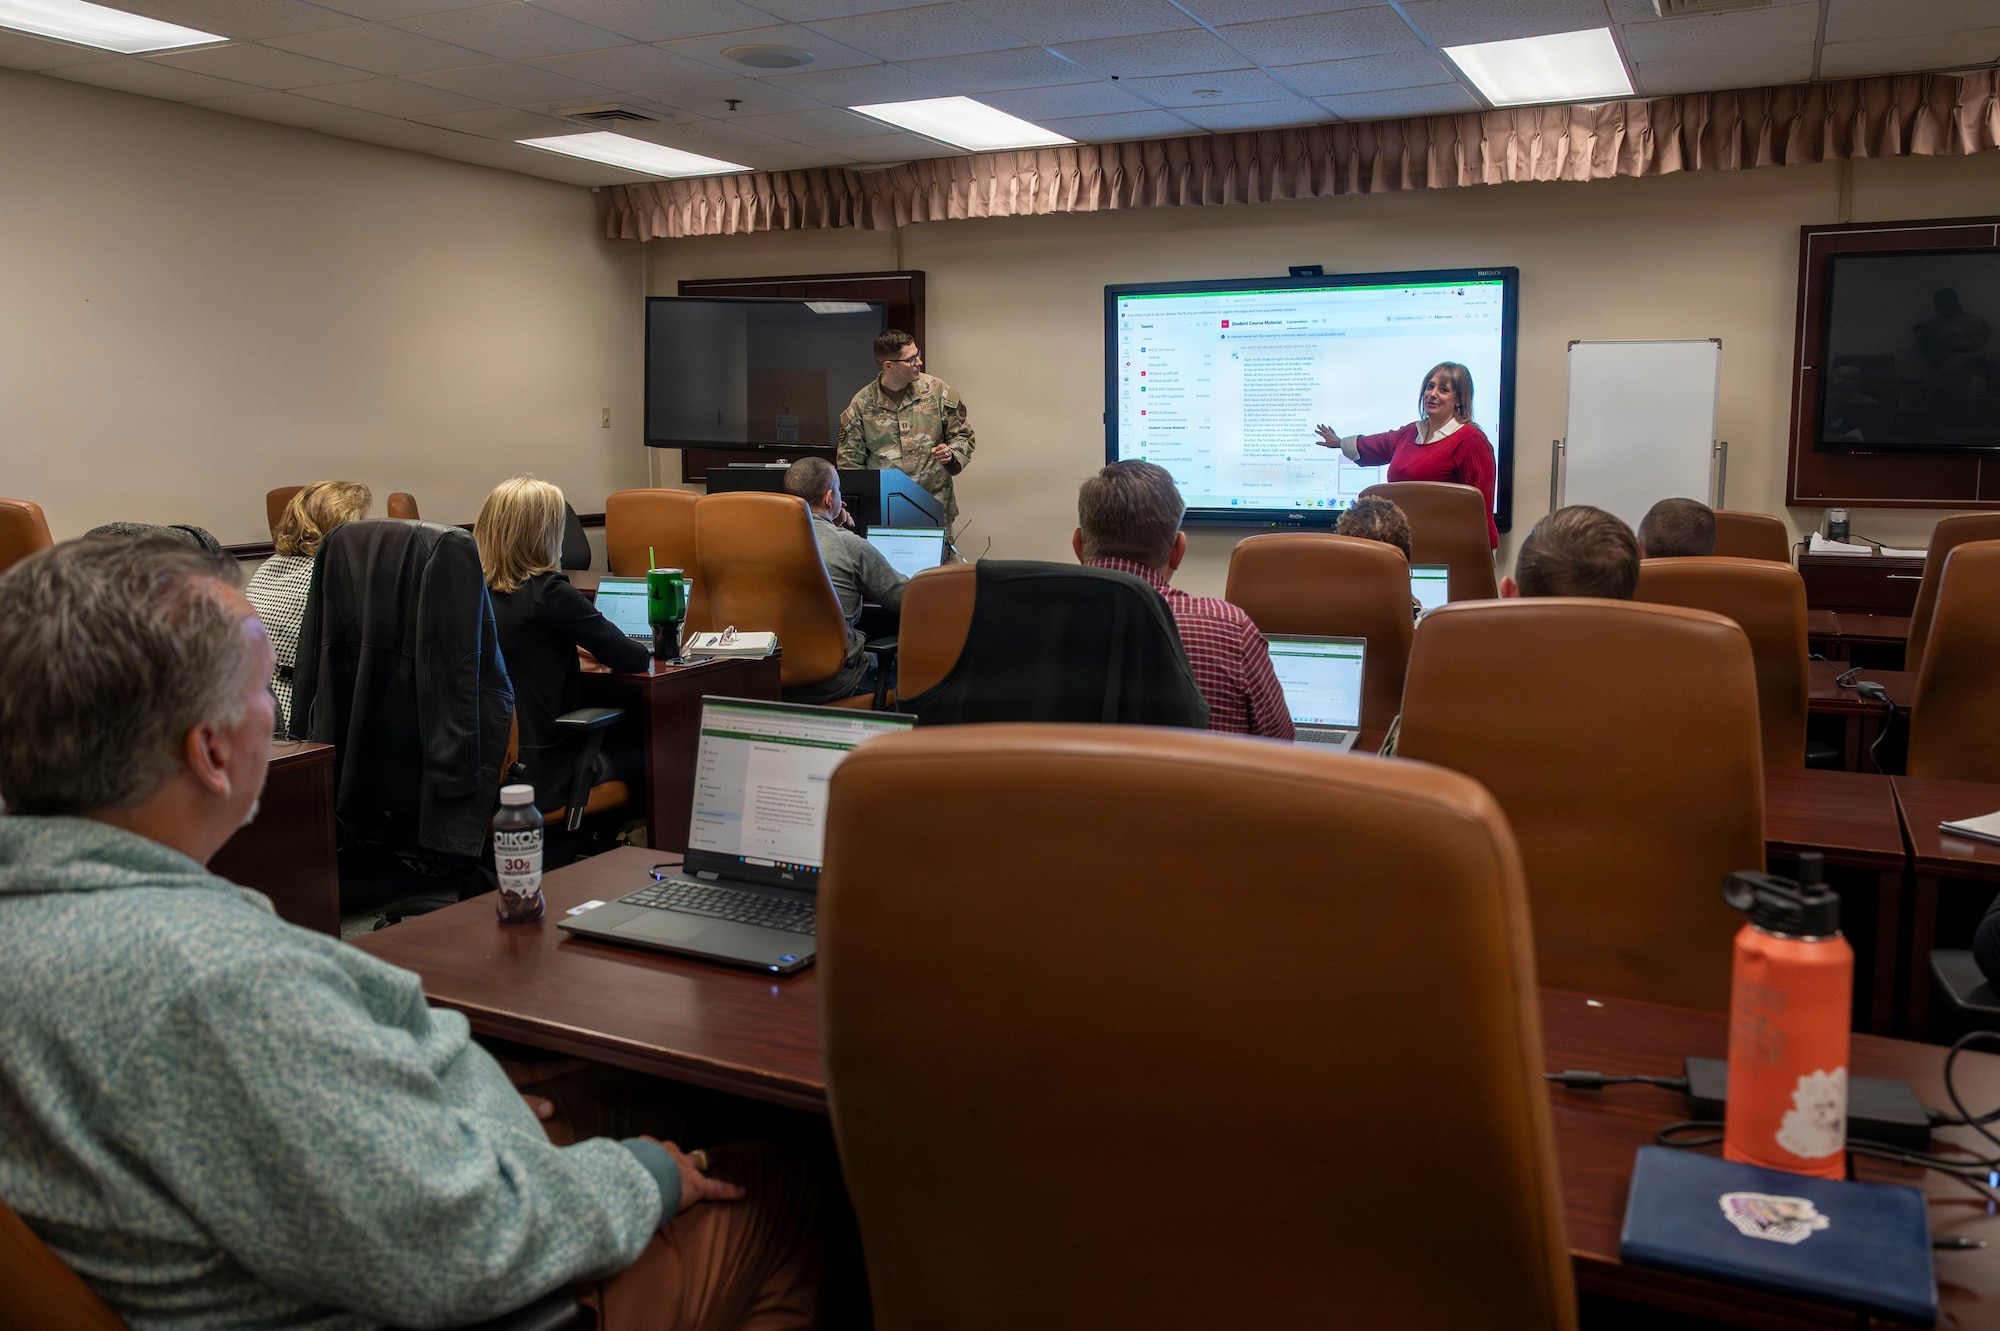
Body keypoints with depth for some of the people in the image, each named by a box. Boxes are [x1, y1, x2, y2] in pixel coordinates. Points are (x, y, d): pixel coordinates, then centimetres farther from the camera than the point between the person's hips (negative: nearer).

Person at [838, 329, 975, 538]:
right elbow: (850, 461, 6)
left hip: (935, 507, 0)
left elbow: (962, 436, 11)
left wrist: (951, 454, -11)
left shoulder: (938, 391, 3)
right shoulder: (862, 404, 2)